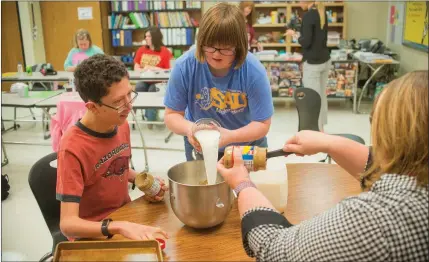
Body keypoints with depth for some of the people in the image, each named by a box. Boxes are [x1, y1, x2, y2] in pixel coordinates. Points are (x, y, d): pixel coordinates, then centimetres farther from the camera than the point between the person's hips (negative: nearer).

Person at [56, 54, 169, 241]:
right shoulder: (73, 148, -24)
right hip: (93, 236, -6)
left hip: (126, 216, 6)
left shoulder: (122, 126, -4)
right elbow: (68, 224, -28)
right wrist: (120, 227, -41)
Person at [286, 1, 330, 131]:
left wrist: (294, 35, -2)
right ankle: (321, 127, 27)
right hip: (325, 60, 9)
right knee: (322, 95, 16)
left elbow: (306, 42, -18)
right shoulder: (322, 13, 10)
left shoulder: (308, 15, -16)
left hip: (313, 63, -9)